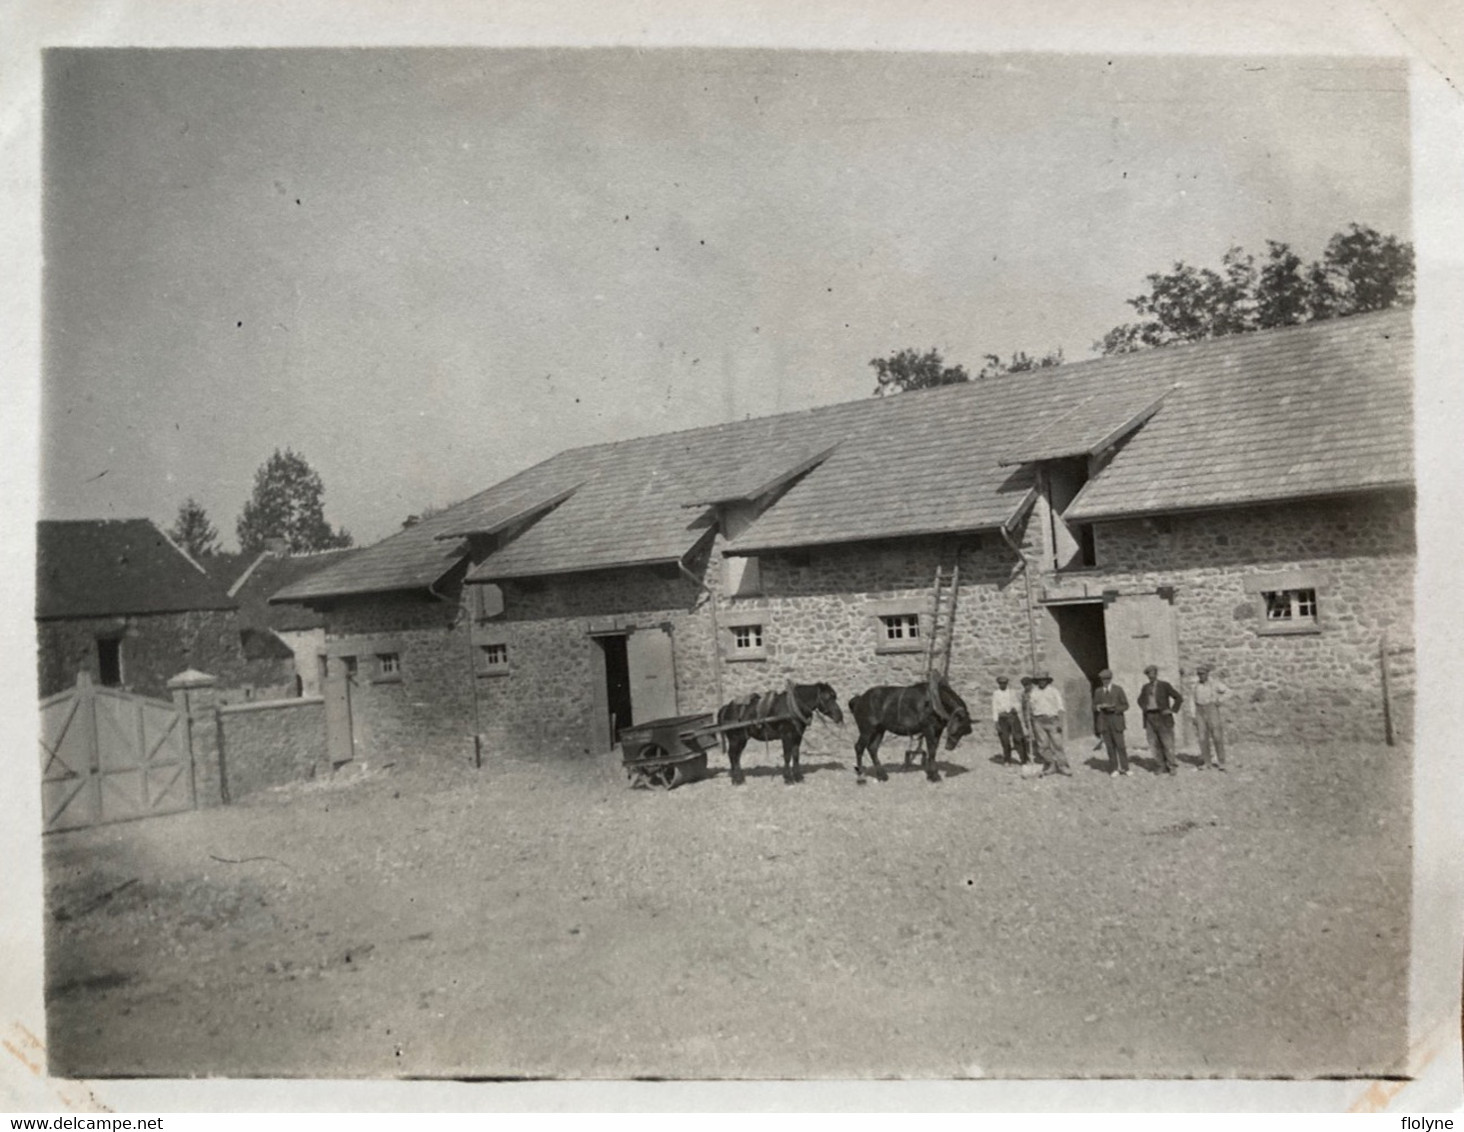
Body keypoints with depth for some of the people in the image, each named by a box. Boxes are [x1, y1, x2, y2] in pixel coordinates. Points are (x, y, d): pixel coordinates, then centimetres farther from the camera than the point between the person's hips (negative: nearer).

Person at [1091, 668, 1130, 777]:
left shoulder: (1118, 690, 0)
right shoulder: (1098, 691, 7)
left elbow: (1125, 706, -1)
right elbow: (1094, 707, 9)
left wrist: (1115, 709, -18)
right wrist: (1100, 707, -14)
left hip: (1116, 722, -2)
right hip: (1103, 722, 2)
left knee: (1120, 745, -5)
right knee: (1110, 747, 1)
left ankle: (1124, 768, 8)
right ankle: (1113, 770, 6)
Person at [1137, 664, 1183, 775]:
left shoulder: (1164, 685, -2)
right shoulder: (1146, 687, 13)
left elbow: (1179, 698, -4)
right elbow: (1140, 700, 31)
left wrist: (1172, 710, -9)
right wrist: (1143, 708, 13)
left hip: (1163, 718, -5)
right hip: (1149, 719, 5)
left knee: (1167, 743, -6)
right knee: (1154, 744, 2)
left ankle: (1173, 766, 4)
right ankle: (1163, 766, 10)